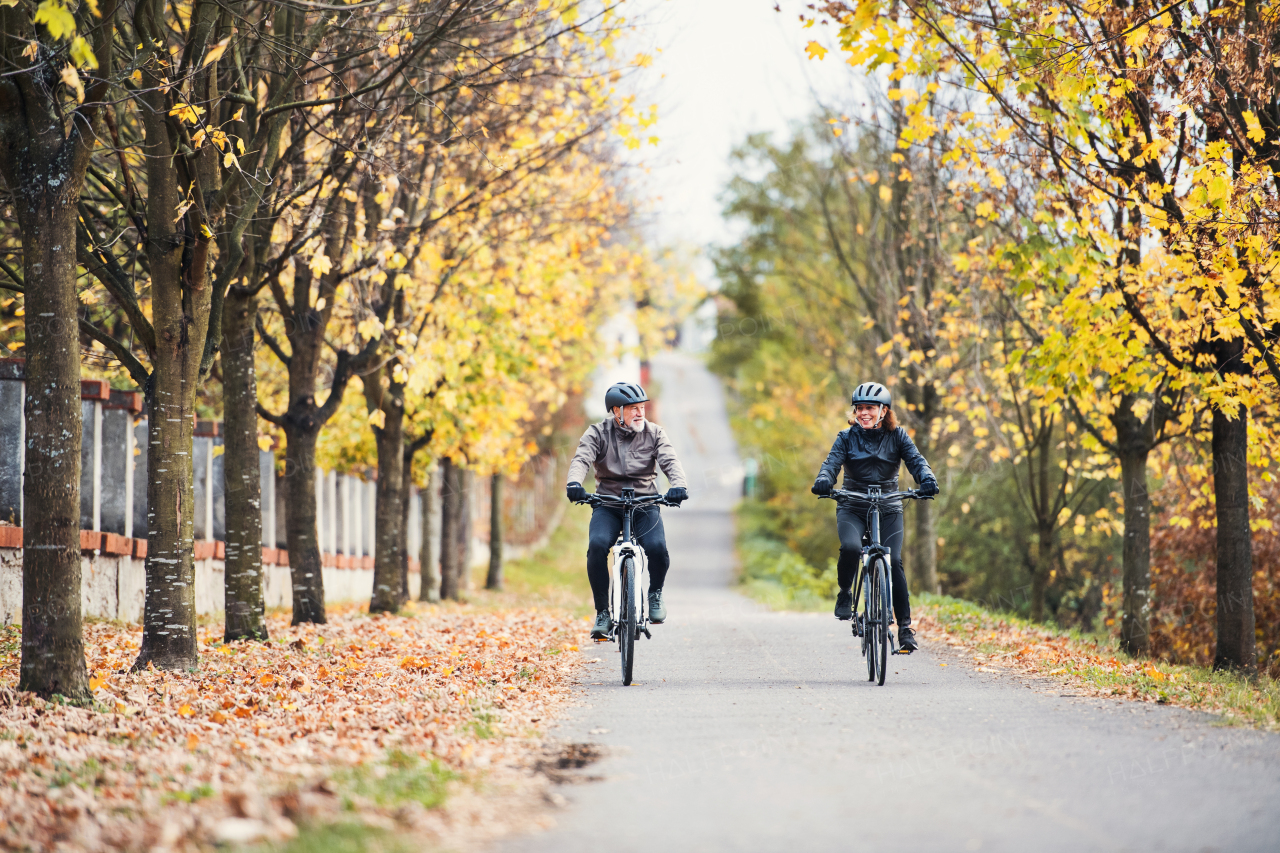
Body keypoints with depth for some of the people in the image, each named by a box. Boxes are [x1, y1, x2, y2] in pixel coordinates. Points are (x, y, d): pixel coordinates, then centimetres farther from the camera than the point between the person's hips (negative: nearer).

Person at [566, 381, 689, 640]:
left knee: (656, 548, -27)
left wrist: (679, 485, -34)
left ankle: (655, 593, 6)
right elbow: (582, 459, -15)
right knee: (597, 546, -29)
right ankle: (603, 613, -14)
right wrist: (574, 483, -38)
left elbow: (670, 461, -11)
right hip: (607, 504, 0)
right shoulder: (598, 433, -1)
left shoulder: (654, 433, 2)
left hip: (644, 504, 0)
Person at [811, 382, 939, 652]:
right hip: (852, 508, 0)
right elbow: (832, 462, -13)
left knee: (893, 562, -18)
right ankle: (844, 595, -3)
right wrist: (824, 480, -37)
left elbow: (915, 460, -11)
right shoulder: (847, 437, 0)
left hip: (888, 508, 0)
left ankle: (905, 626, -9)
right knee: (850, 548, -30)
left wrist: (927, 479, -33)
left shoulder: (897, 436, 1)